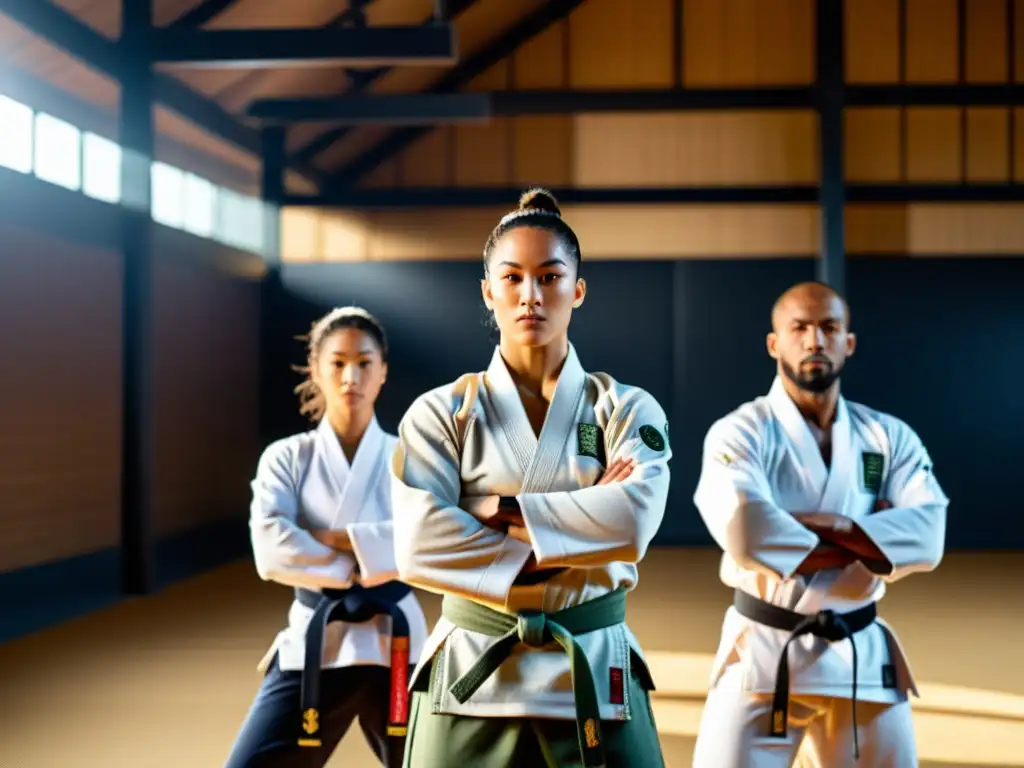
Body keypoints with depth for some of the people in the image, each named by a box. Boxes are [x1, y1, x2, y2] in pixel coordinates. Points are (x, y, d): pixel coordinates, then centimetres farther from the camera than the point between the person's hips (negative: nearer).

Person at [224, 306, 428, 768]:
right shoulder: (286, 458, 2)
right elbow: (272, 552, -13)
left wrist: (331, 538, -16)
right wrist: (365, 566, -13)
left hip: (393, 648, 0)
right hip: (311, 649, 0)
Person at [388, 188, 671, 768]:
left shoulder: (627, 410, 3)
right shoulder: (441, 414, 1)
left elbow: (636, 519, -16)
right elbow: (419, 548, -12)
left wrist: (500, 511, -16)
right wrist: (584, 521, -14)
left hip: (595, 679, 1)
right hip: (472, 680, 0)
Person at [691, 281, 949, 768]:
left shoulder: (890, 437, 4)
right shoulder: (740, 433, -9)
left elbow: (927, 537, -10)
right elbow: (744, 531, -27)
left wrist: (840, 526, -23)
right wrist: (858, 545, -16)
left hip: (862, 655, 4)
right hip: (764, 653, -4)